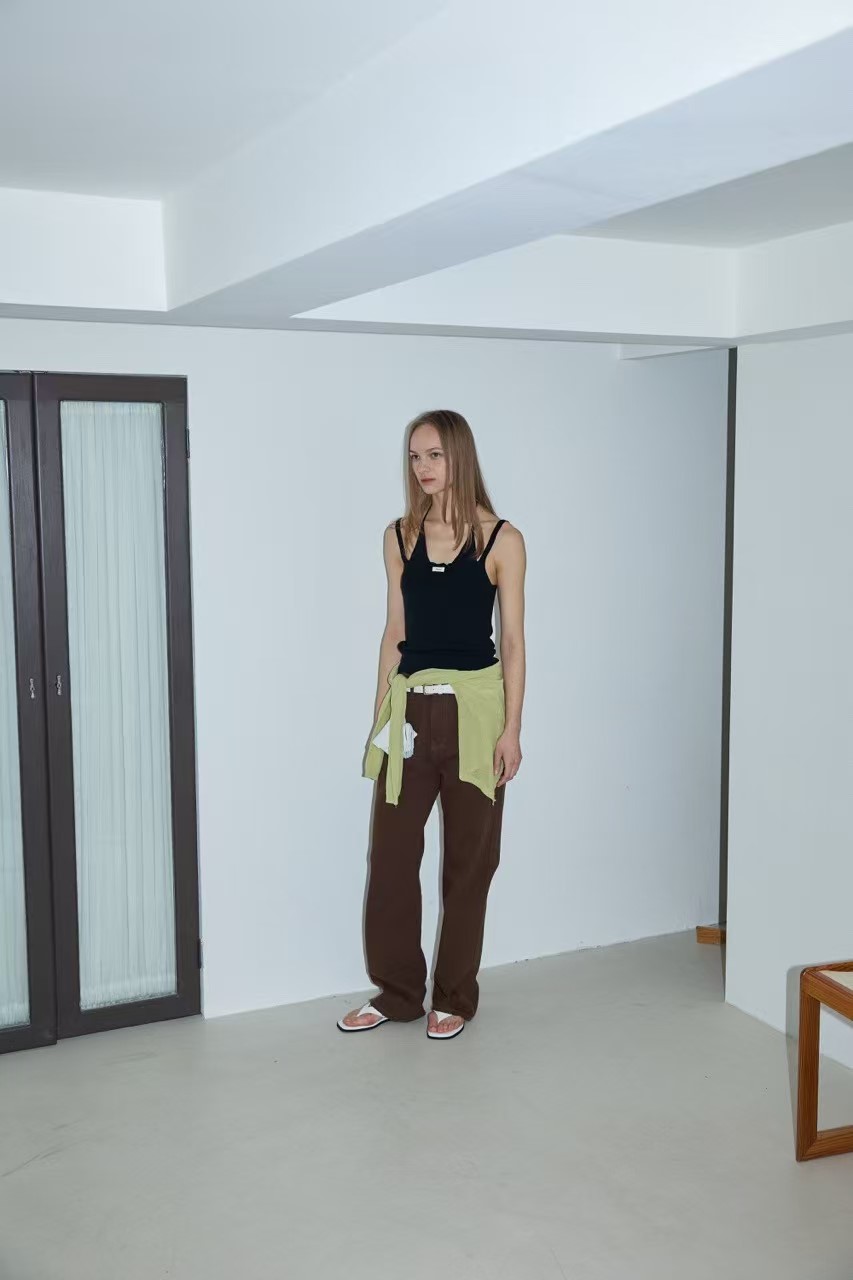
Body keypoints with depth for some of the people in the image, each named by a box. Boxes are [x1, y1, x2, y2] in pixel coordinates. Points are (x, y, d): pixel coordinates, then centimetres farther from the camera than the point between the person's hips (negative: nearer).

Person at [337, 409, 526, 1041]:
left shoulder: (502, 540, -3)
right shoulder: (400, 536, 7)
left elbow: (513, 640, -4)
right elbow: (394, 631, 10)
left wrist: (511, 729, -8)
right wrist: (381, 714, 7)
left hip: (474, 708, -3)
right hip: (410, 708, 3)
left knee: (468, 859, 7)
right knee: (391, 854, 4)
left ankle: (455, 996, 23)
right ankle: (396, 991, 22)